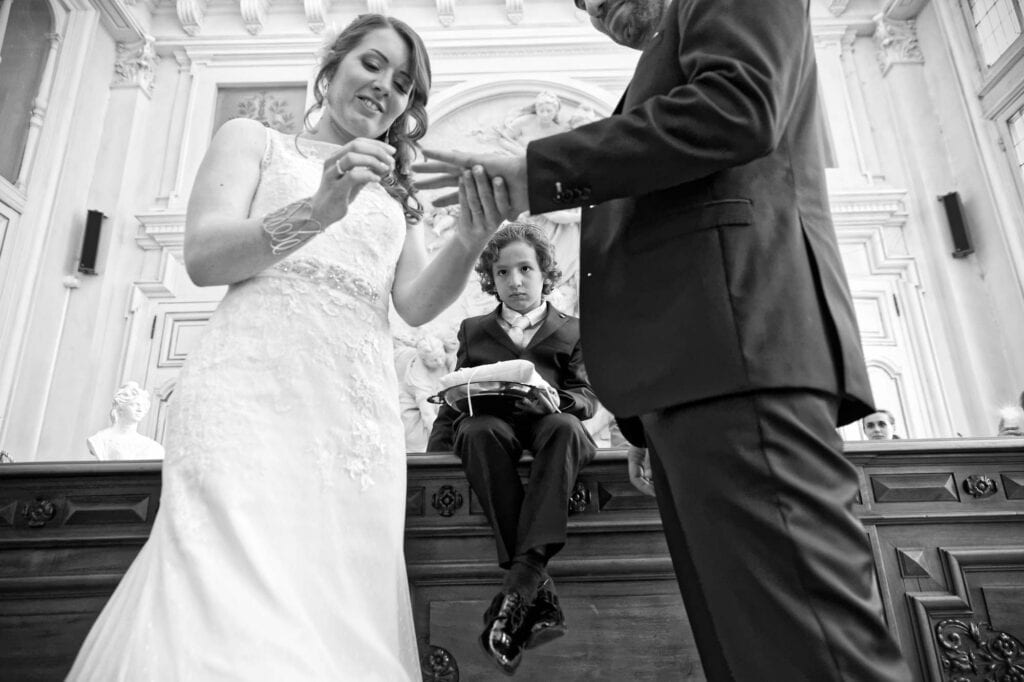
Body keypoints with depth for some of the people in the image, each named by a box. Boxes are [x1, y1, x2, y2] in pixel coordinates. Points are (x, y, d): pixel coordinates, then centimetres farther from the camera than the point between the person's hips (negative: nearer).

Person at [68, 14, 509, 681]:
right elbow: (203, 257, 2)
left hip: (360, 407, 3)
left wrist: (469, 242, -10)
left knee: (342, 612, -4)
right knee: (232, 603, -16)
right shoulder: (253, 139, 18)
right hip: (254, 385, -2)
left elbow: (416, 303, 11)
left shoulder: (395, 191, 25)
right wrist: (318, 209, -14)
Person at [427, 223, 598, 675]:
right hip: (489, 427, 1)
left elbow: (587, 398, 7)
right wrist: (434, 447, 3)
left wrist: (552, 400, -16)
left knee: (565, 426, -36)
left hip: (546, 425, 0)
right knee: (479, 429, -35)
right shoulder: (473, 331, 23)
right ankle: (539, 593, -36)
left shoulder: (572, 332, 18)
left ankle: (520, 583, -40)